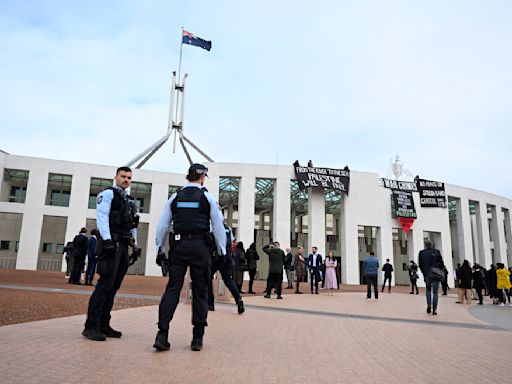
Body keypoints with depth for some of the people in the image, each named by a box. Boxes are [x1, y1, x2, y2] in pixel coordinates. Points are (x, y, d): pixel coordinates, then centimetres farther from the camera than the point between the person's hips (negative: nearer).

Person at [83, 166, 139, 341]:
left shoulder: (130, 201, 25)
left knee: (113, 287, 8)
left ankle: (103, 325, 14)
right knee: (105, 284, -11)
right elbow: (102, 216, -11)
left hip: (123, 246, 8)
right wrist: (107, 240, -22)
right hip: (111, 243, -8)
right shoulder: (108, 193, 2)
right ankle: (91, 327, -6)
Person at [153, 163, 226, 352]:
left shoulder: (175, 197, 10)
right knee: (200, 292, 4)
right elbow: (218, 226, 2)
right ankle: (197, 339, 8)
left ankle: (162, 335, -5)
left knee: (172, 288, 3)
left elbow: (162, 225, 9)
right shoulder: (207, 197, 3)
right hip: (200, 247, -2)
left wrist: (160, 250, 15)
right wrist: (222, 251, 9)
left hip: (178, 246, 2)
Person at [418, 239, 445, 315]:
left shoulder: (422, 253, -1)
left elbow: (420, 265, 2)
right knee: (435, 292, 8)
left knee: (428, 290, 21)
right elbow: (441, 263, -3)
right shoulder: (437, 252, -4)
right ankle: (434, 310, 6)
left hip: (427, 275, 1)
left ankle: (429, 304, 0)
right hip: (436, 275, -1)